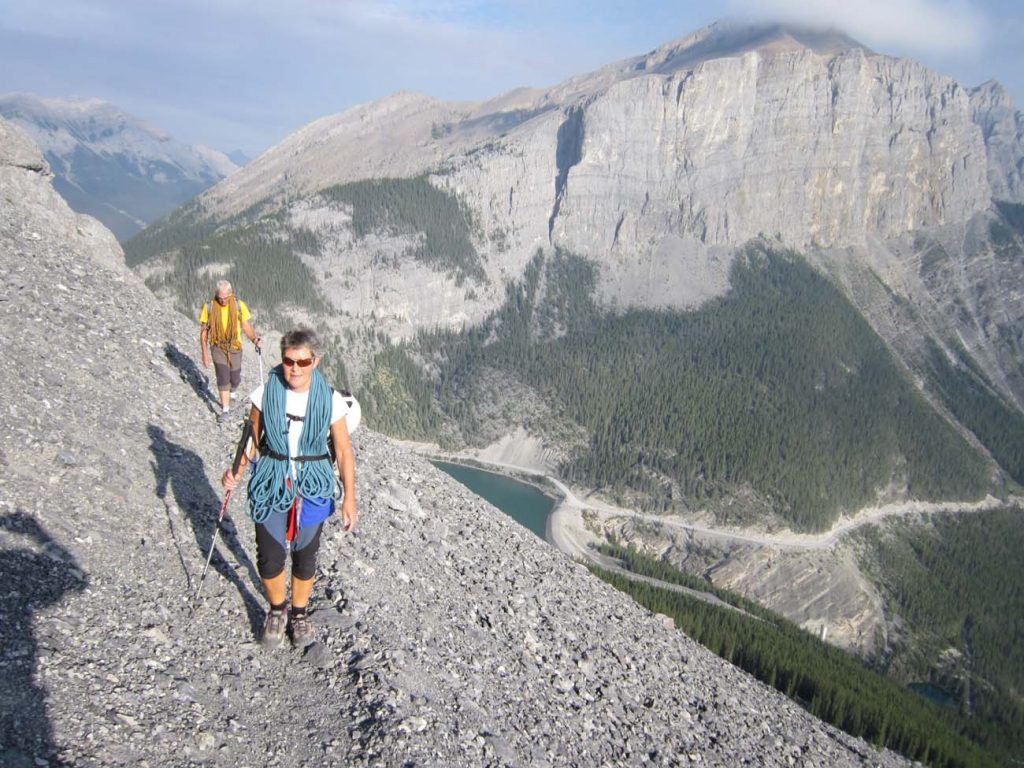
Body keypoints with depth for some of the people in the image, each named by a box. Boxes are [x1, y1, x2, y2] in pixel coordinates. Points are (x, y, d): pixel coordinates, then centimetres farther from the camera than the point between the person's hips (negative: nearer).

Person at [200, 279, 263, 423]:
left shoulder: (239, 306, -11)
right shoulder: (209, 307, -12)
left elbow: (246, 326, -5)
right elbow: (204, 330, -4)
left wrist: (255, 339, -24)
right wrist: (205, 352, -6)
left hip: (235, 347, 1)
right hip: (218, 347, -1)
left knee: (235, 378, 10)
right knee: (223, 377, -11)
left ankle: (232, 391, 47)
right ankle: (225, 410, -1)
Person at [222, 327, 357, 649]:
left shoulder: (330, 400, -11)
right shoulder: (266, 392, -8)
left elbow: (344, 452, -6)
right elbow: (253, 436, 4)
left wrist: (349, 498, -9)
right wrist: (238, 471, -11)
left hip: (312, 488, 0)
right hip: (271, 485, 1)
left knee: (304, 556, 12)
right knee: (269, 557, 3)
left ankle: (299, 612, 39)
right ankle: (277, 609, 33)